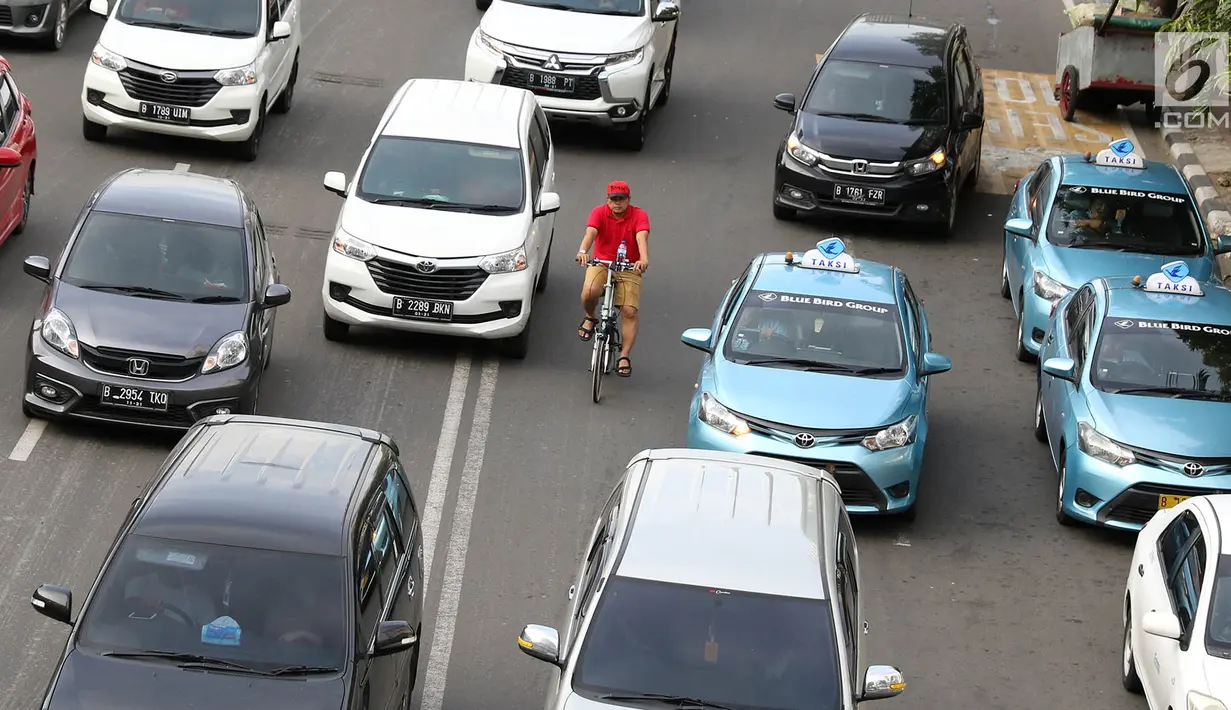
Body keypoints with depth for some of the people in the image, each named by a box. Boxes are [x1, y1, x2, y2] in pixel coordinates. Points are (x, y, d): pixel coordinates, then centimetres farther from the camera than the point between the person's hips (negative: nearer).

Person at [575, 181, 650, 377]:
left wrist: (644, 259, -45)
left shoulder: (639, 215, -7)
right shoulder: (599, 212, -5)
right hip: (601, 263, 0)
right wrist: (583, 251, -45)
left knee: (630, 312, -11)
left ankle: (624, 357, 0)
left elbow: (642, 237, -25)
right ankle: (590, 318, 3)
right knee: (589, 291, -30)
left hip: (629, 269, 0)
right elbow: (590, 232, -23)